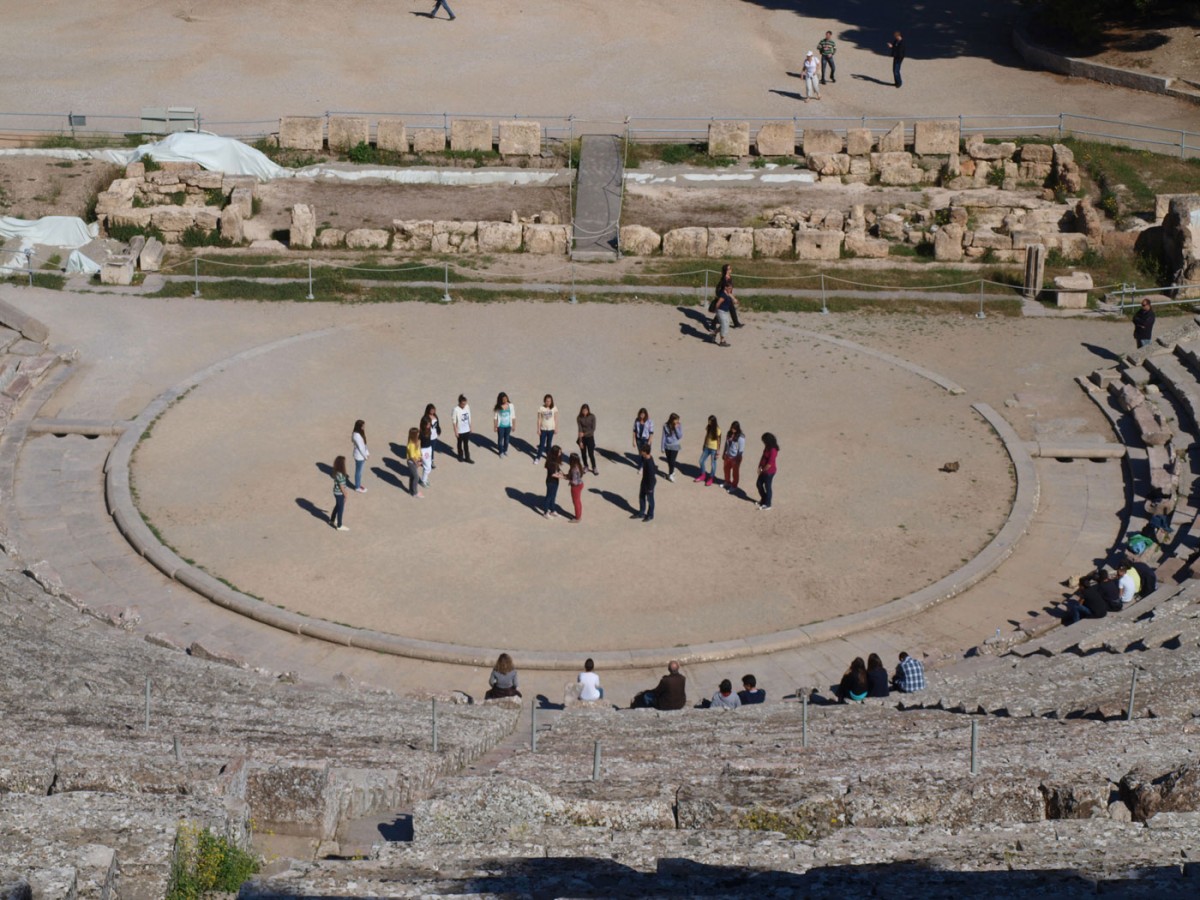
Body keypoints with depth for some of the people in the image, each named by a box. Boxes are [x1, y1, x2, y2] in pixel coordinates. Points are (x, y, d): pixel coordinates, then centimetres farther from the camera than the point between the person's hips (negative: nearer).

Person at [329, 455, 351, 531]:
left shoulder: (337, 472, -3)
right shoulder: (340, 475, -31)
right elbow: (341, 486, -23)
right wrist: (345, 495, -11)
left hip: (337, 492, 9)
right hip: (340, 494, -9)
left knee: (337, 506, 27)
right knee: (340, 509, 7)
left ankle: (332, 520, 45)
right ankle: (339, 526, 20)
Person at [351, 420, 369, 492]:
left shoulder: (360, 433, 0)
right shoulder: (356, 435, -28)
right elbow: (360, 447, -22)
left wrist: (367, 452, 9)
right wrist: (365, 455, -13)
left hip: (362, 455, 9)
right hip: (359, 456, -9)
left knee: (360, 471, 22)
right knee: (358, 471, 7)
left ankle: (358, 484, 37)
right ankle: (357, 487, 21)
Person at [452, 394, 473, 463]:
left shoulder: (467, 406, -8)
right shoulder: (456, 410, -24)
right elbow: (454, 421, -16)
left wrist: (470, 427, 11)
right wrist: (456, 432, -13)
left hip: (467, 430, 4)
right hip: (460, 431, -4)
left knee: (466, 444, 14)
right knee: (460, 444, 17)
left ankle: (467, 458, 24)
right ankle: (460, 457, 35)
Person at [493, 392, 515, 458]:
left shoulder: (510, 405, -9)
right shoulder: (498, 407, -15)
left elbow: (513, 416, -1)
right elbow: (495, 417, -9)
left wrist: (514, 425, 2)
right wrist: (495, 426, -7)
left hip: (508, 425, 2)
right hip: (500, 426, -2)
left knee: (507, 438, 18)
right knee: (500, 438, 10)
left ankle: (505, 450, 38)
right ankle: (500, 452, 28)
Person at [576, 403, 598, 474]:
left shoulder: (592, 416, -12)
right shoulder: (579, 418, -10)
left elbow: (593, 428, -12)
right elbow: (580, 429, -12)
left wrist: (585, 434, -23)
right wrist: (580, 441, -13)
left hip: (590, 437, -1)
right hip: (582, 438, 2)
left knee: (591, 454, -5)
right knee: (583, 453, 9)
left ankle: (594, 468, 6)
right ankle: (585, 466, 29)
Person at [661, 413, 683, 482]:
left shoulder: (679, 426, -8)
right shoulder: (666, 426, -8)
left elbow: (680, 436, -12)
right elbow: (664, 437, -2)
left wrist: (676, 428, -22)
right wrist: (663, 448, 0)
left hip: (675, 446, -1)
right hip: (667, 446, 1)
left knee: (672, 461, -6)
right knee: (668, 461, 10)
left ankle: (671, 474, 11)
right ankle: (672, 472, 32)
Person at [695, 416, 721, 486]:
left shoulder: (717, 430, -20)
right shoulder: (708, 427, -3)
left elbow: (719, 441, -15)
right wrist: (703, 447, 14)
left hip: (714, 449, -6)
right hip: (707, 447, 6)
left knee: (712, 464, 7)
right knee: (701, 461, 12)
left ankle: (711, 478, 24)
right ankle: (702, 476, 32)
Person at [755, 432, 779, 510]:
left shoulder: (773, 450, -27)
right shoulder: (767, 448, 2)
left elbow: (770, 463, -25)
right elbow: (763, 457, 12)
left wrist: (763, 470, -13)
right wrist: (759, 467, 3)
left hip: (769, 472, -9)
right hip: (764, 470, 9)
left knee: (767, 487, 5)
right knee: (759, 484, 19)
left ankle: (767, 504, 20)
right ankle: (763, 500, 38)